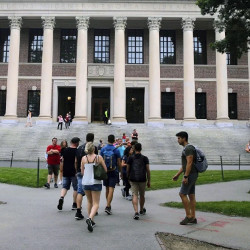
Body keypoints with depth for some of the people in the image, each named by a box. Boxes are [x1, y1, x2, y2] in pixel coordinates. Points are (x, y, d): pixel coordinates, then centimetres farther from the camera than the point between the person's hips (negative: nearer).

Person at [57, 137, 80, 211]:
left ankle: (61, 198, -14)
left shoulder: (65, 150, 8)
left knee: (65, 187, 12)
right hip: (73, 172, -4)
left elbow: (62, 161, 10)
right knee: (76, 188, 8)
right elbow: (76, 162, -16)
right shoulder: (77, 151, -9)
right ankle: (74, 204, 12)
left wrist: (62, 170, 16)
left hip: (65, 172, 5)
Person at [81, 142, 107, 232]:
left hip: (86, 182, 3)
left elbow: (82, 172, 6)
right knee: (96, 203, 2)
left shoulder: (84, 158, -1)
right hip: (96, 182, -3)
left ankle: (91, 221, 24)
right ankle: (90, 218, -21)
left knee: (89, 202, 20)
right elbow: (105, 170, -2)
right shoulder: (99, 157, -7)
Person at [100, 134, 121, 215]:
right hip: (113, 172, -3)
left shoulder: (103, 149, -1)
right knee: (111, 189, -4)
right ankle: (107, 207, -13)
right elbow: (119, 163, -4)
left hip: (105, 171, 3)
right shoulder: (116, 150, -8)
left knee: (107, 189, 16)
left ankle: (108, 205, 29)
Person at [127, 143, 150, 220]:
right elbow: (148, 170, -1)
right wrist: (149, 181, 6)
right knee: (142, 195, 18)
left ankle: (136, 212, -18)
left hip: (133, 179, -1)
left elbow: (127, 170, 6)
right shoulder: (145, 158, 1)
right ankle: (141, 210, 37)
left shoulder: (130, 158, 2)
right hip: (142, 179, 1)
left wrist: (128, 177, 22)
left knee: (135, 195, -1)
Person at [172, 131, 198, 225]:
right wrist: (177, 174, 22)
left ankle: (188, 216, -4)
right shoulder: (186, 149, 19)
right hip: (191, 175, 10)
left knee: (182, 194, -9)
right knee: (191, 195, 9)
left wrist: (185, 176, -24)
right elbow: (184, 165, 23)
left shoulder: (188, 148, -14)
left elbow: (189, 163, -22)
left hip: (190, 174, -10)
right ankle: (193, 218, 12)